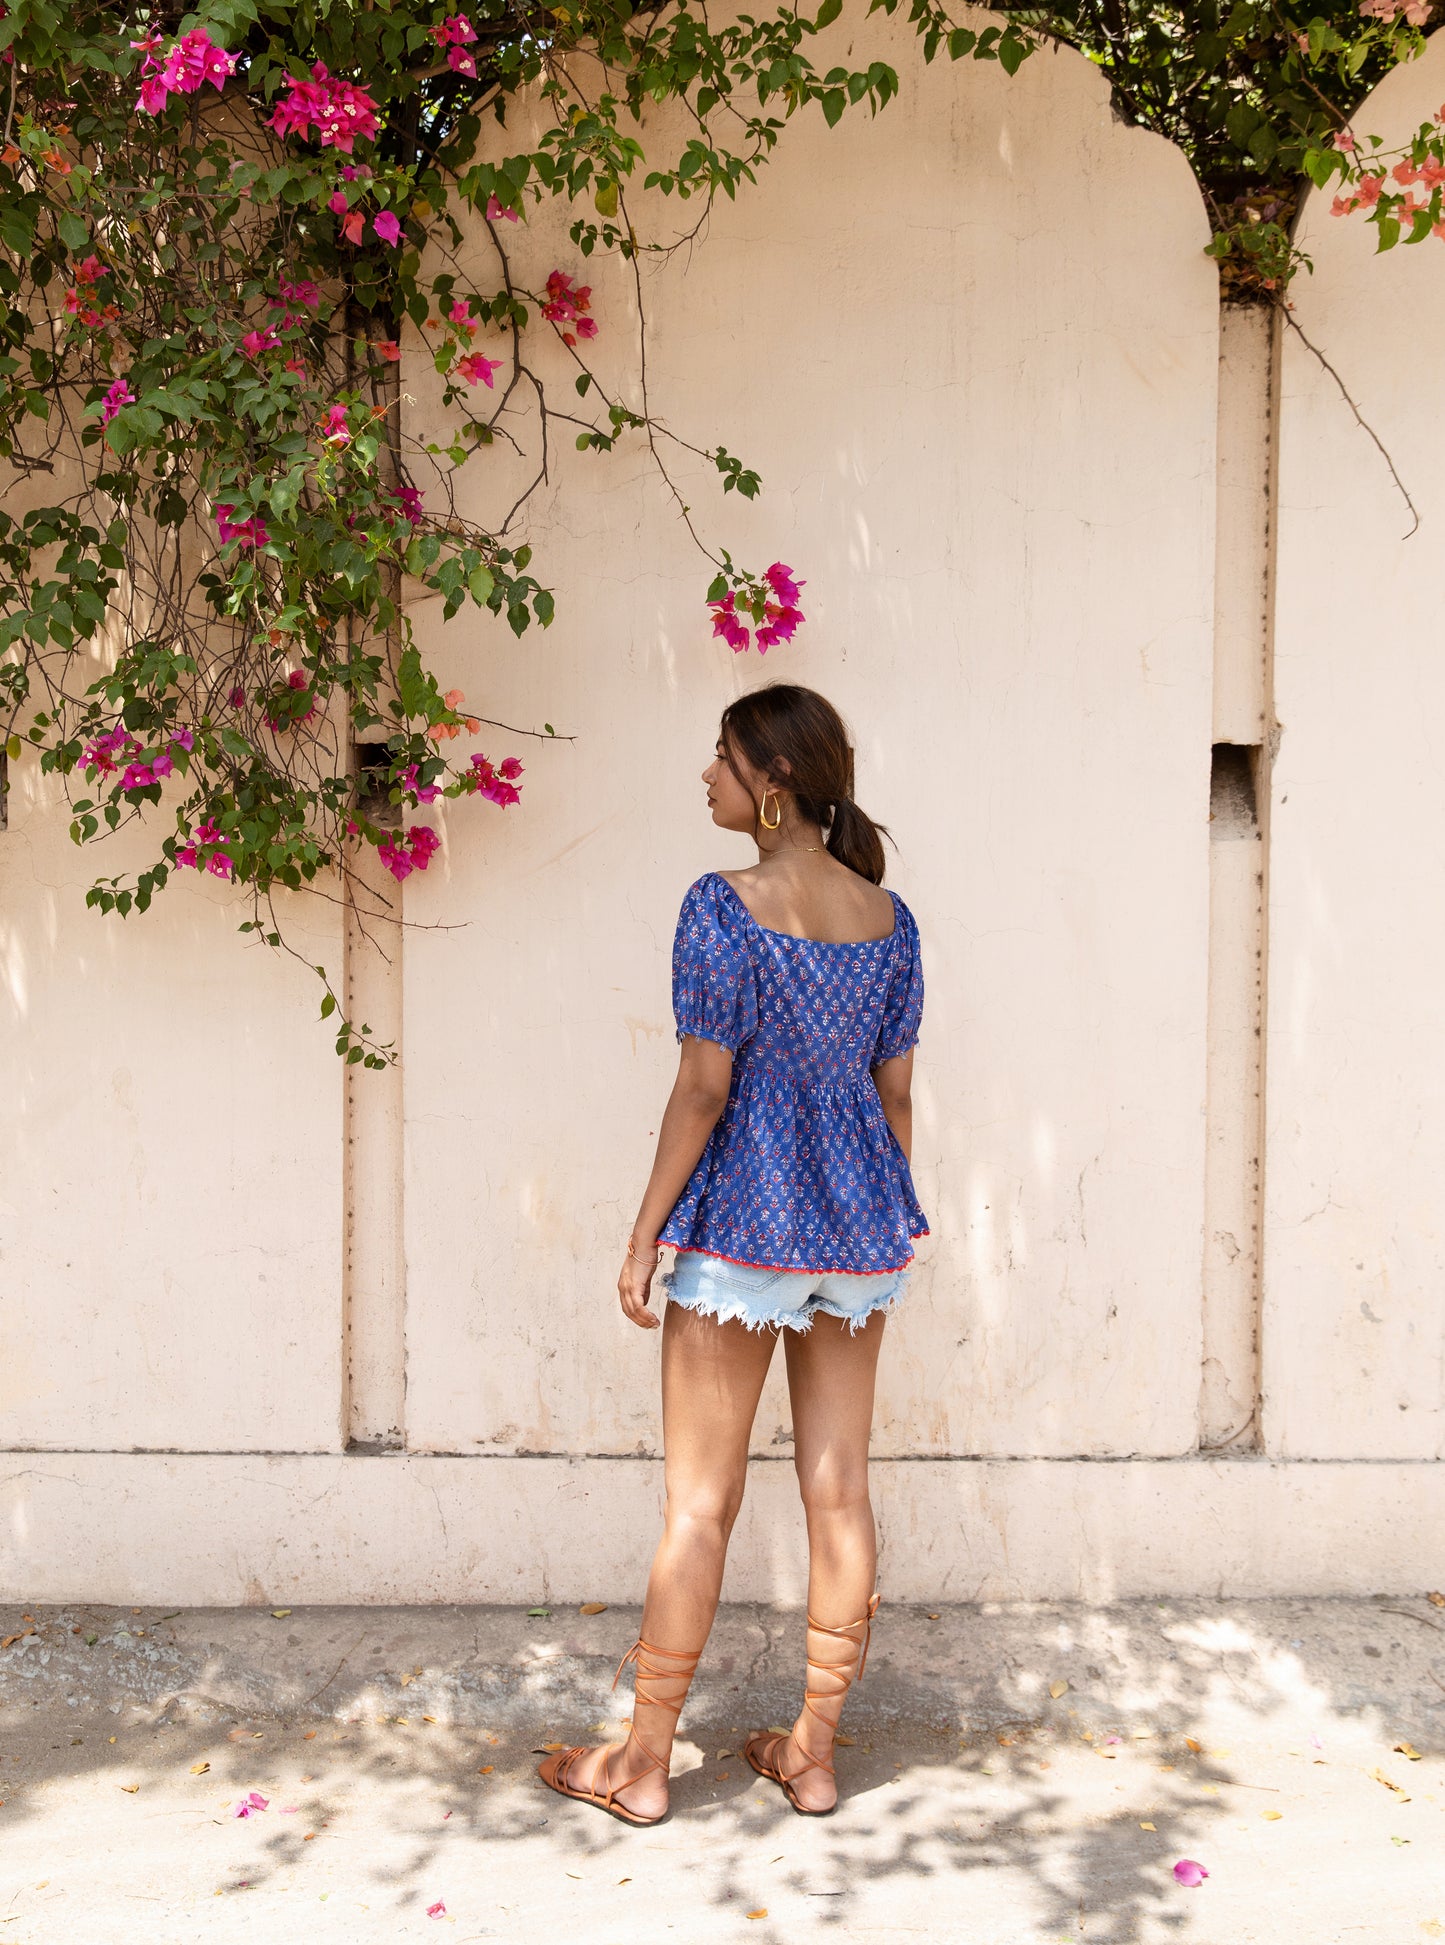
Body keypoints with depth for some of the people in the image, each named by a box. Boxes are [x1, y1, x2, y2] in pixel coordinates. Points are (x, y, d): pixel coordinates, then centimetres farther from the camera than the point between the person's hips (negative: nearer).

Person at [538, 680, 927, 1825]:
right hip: (858, 1218, 6)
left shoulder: (726, 907, -13)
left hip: (743, 1218, -6)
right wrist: (890, 1234, 17)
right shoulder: (889, 916, 4)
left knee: (699, 1501, 4)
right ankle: (815, 1754, 23)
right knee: (840, 1490, 11)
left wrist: (644, 1237, -8)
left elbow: (703, 1089, -15)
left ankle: (644, 1763, 18)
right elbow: (896, 1093, 7)